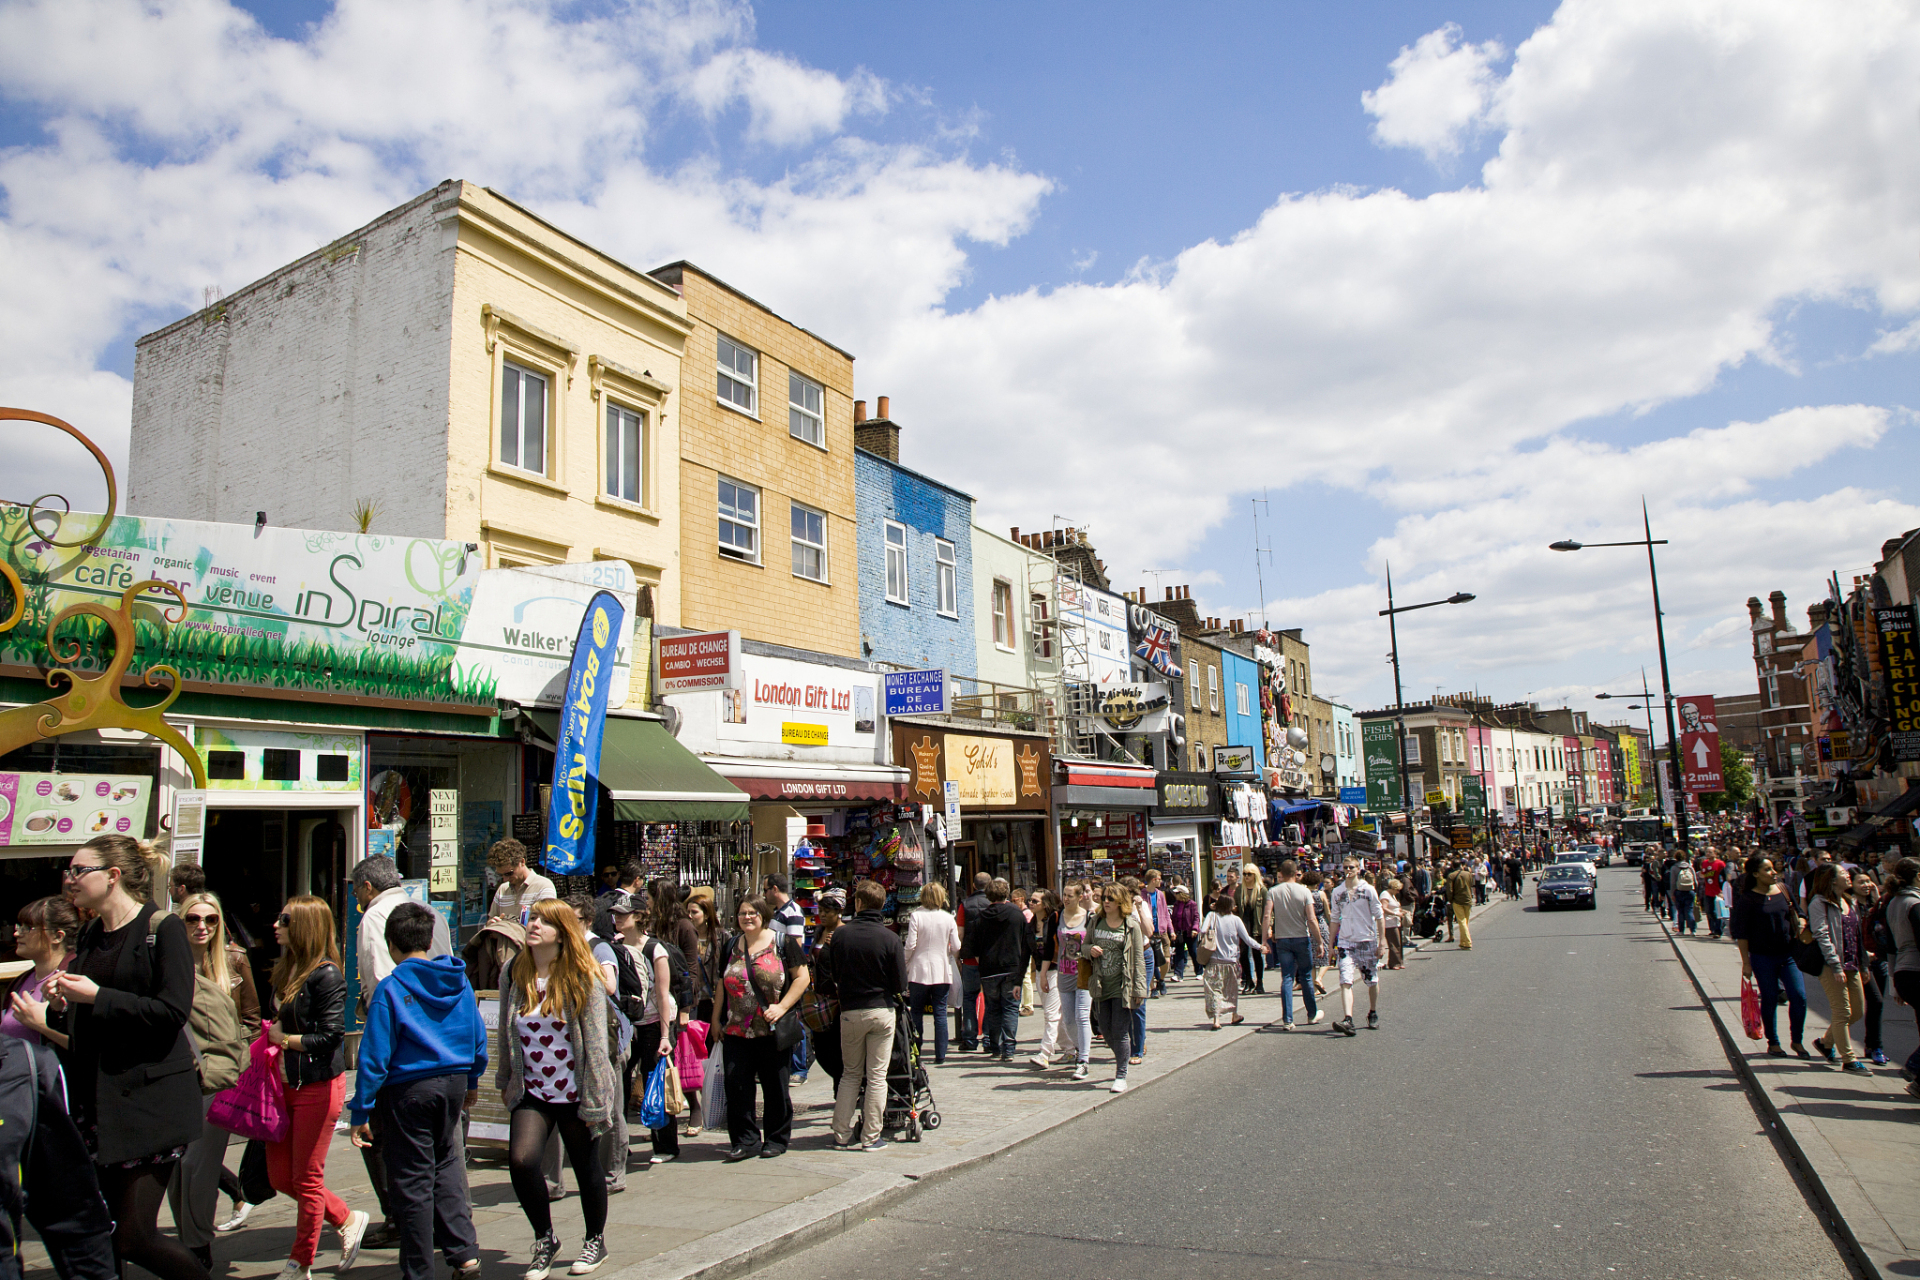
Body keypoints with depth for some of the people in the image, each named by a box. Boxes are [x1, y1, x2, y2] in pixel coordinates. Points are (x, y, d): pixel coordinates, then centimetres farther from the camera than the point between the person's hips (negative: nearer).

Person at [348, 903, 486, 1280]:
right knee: (445, 1162, 22)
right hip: (454, 1082, 5)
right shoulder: (458, 981, 3)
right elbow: (477, 1036, 10)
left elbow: (374, 1057, -13)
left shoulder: (390, 989, -12)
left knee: (412, 1182, 6)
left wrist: (361, 1112, -8)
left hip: (409, 1090, -5)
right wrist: (472, 1081, 24)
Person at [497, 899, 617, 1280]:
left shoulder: (582, 979, -12)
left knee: (585, 1166, 10)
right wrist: (505, 1080, 15)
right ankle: (545, 1240, 9)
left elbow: (594, 1042, -12)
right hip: (531, 1091, 3)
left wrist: (594, 1101, -13)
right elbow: (505, 1034, 12)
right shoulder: (513, 975, 0)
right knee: (520, 1161, -15)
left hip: (574, 1091, -3)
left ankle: (595, 1242, 34)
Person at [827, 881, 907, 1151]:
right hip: (881, 1010, -2)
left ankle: (842, 1135, 14)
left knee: (850, 1074, 14)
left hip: (850, 1012, 2)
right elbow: (900, 984, -7)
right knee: (877, 1076, 6)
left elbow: (832, 975, 3)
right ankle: (871, 1136, 9)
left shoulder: (840, 934, -6)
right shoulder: (890, 938, -10)